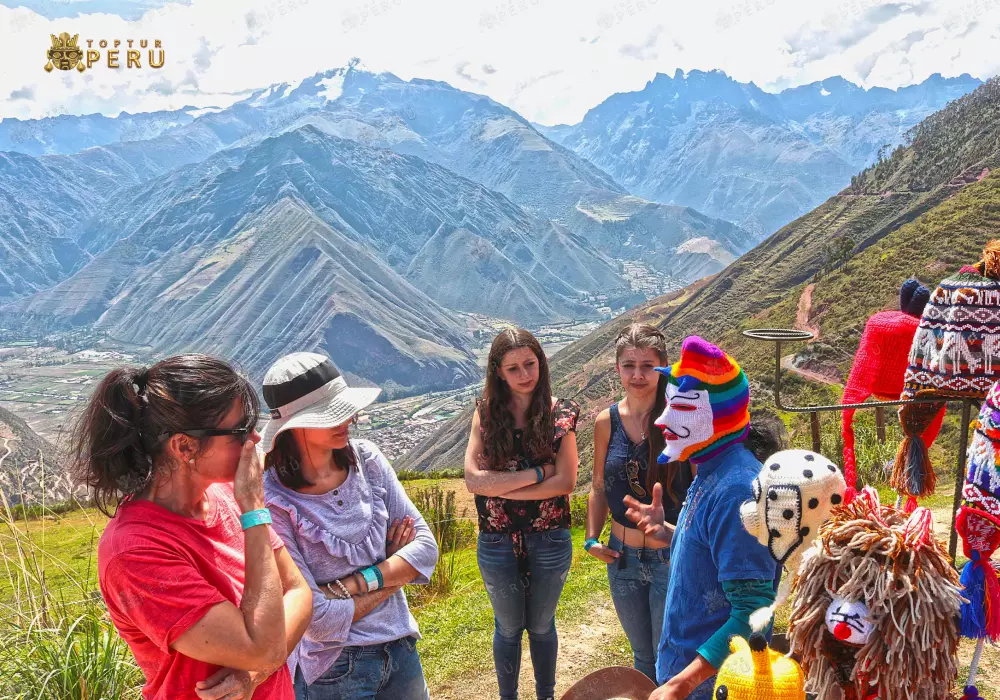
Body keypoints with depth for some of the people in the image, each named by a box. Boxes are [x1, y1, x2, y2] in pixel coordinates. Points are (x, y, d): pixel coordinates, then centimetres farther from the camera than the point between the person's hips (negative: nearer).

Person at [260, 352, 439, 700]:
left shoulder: (366, 459, -6)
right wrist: (392, 573, -10)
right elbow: (318, 621, -21)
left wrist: (355, 583, -18)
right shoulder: (271, 501, -22)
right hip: (332, 671, -5)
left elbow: (426, 547, -6)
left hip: (400, 646, 5)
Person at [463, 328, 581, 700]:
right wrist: (537, 473, -20)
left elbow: (566, 481, -17)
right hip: (497, 541, 1)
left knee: (541, 626, 20)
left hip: (549, 540, 0)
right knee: (508, 628, 20)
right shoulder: (486, 413, -7)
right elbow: (473, 478, -17)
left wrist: (501, 488, -18)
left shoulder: (561, 414, -9)